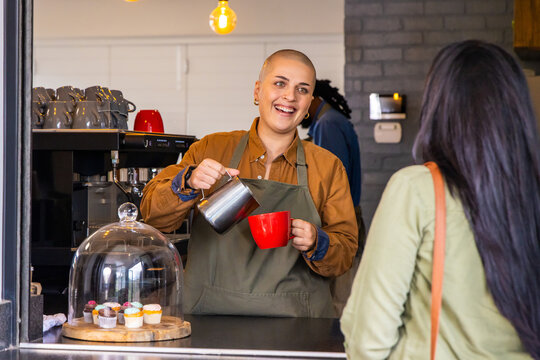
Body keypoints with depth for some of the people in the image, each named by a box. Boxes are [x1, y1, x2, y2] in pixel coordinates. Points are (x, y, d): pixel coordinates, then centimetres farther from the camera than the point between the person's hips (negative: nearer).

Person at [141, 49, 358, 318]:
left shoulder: (328, 167, 11)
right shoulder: (211, 149, 10)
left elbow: (346, 253, 9)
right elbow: (152, 214, 4)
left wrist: (315, 244, -12)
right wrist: (188, 183, -15)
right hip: (210, 317, 0)